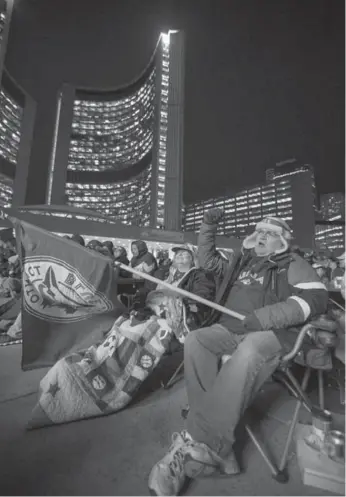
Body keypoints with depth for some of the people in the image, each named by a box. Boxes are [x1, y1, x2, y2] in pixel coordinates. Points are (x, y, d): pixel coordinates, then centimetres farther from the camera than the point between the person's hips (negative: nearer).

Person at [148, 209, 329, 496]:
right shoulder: (241, 261, 20)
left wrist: (263, 317, -21)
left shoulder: (292, 265, 6)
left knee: (248, 353, -38)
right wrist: (209, 226, 18)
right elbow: (207, 261, 26)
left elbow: (316, 298, -8)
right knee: (195, 341, -23)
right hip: (229, 328, 5)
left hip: (271, 332, -5)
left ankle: (199, 443, -30)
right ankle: (217, 449, -23)